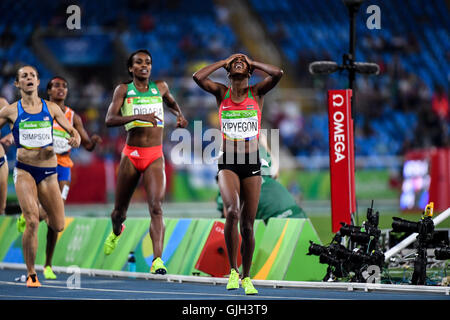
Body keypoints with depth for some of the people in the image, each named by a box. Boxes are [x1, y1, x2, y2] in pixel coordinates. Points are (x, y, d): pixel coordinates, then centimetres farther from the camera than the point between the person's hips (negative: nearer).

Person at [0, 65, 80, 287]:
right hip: (24, 170, -3)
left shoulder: (51, 108, 6)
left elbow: (72, 131, 12)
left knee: (58, 226, 3)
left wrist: (75, 139, -10)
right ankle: (30, 274, -7)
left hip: (49, 171, 3)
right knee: (32, 222, -20)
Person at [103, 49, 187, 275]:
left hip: (155, 157, 0)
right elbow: (109, 119, -12)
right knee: (120, 210, 12)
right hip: (131, 155, 0)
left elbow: (171, 102, 35)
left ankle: (157, 260, -28)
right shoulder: (123, 90, 2)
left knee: (156, 207, -19)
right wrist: (137, 116, -26)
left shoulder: (160, 87, 11)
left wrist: (179, 115, 13)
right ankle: (116, 231, 49)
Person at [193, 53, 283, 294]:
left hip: (251, 165, 1)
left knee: (247, 225, 4)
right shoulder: (221, 93, 6)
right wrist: (223, 62, 1)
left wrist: (252, 63, 1)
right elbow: (198, 77, -10)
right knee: (232, 211, -26)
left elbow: (278, 73, -13)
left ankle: (246, 277, 20)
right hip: (227, 164, -1)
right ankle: (233, 270, -17)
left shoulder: (257, 93, 4)